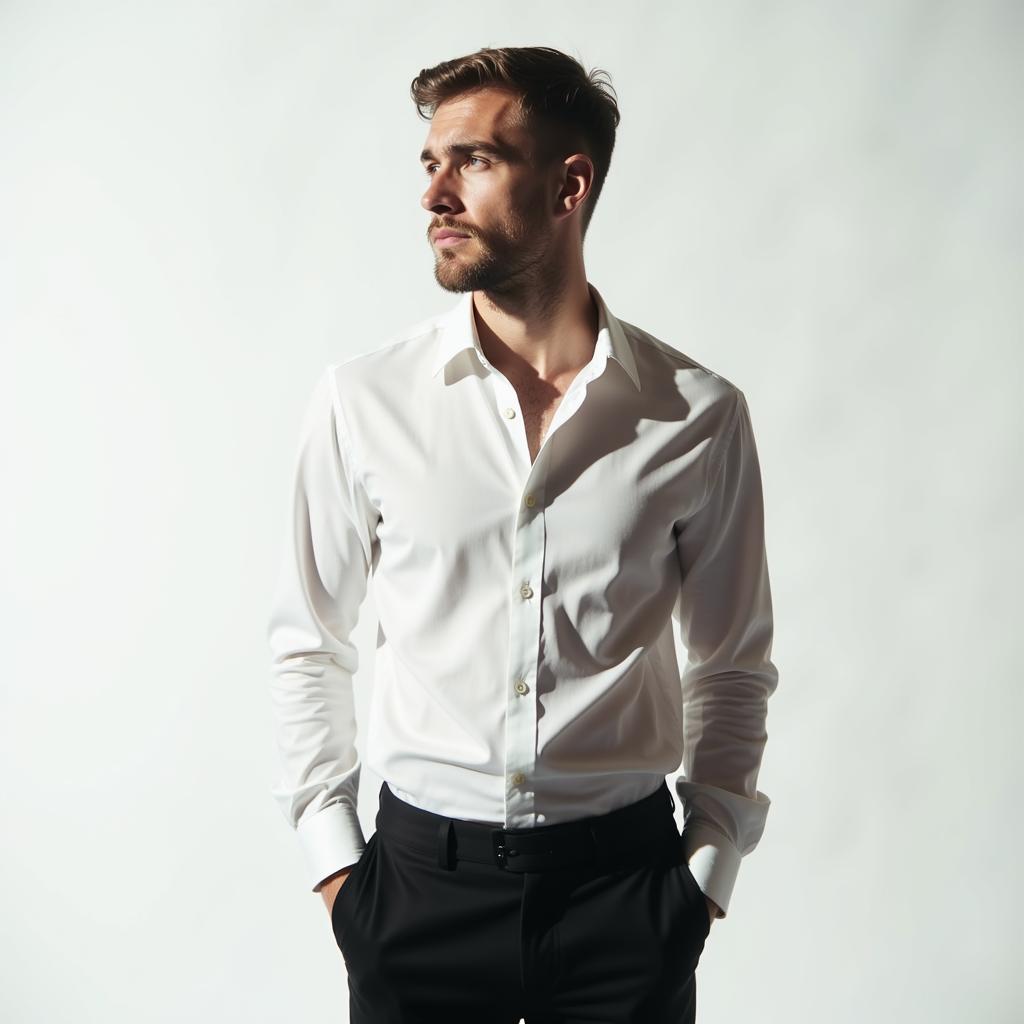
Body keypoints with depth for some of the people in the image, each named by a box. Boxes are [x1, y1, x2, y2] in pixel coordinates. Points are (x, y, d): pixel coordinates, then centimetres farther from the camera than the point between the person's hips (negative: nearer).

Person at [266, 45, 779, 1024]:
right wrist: (331, 857, 1)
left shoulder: (700, 413, -4)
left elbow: (733, 665, 6)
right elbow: (308, 644, 5)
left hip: (625, 877, 0)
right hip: (420, 877, 0)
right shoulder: (361, 399, -4)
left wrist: (709, 860, 2)